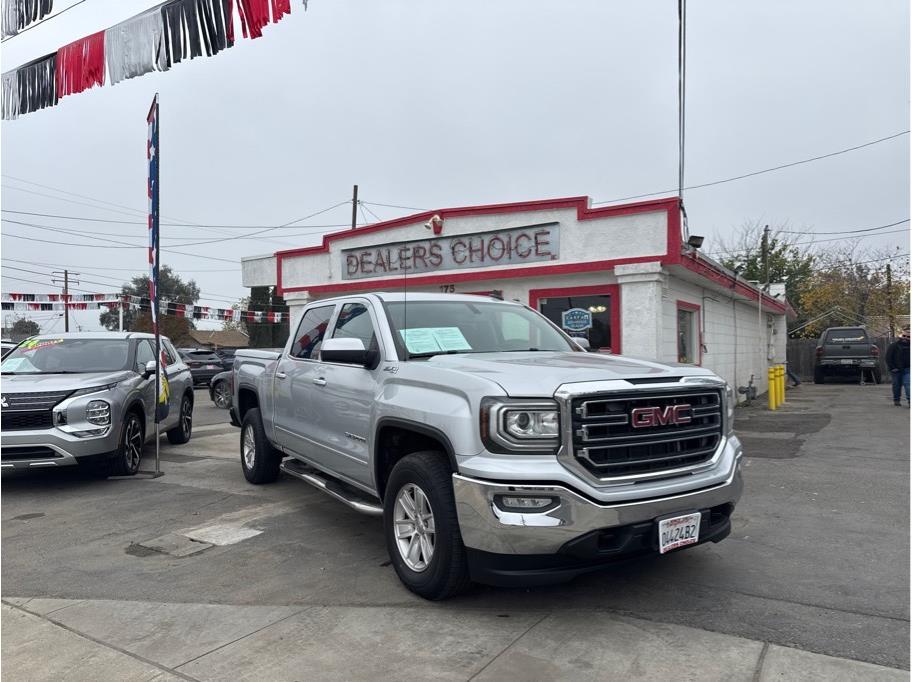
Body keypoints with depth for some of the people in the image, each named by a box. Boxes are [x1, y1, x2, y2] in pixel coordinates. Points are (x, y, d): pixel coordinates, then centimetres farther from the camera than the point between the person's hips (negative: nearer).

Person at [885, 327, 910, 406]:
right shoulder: (894, 345, -3)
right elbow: (888, 357, -4)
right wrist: (892, 367, -10)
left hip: (907, 369, 1)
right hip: (896, 369, -1)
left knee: (907, 383, -13)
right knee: (897, 385, 8)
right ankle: (896, 400, 19)